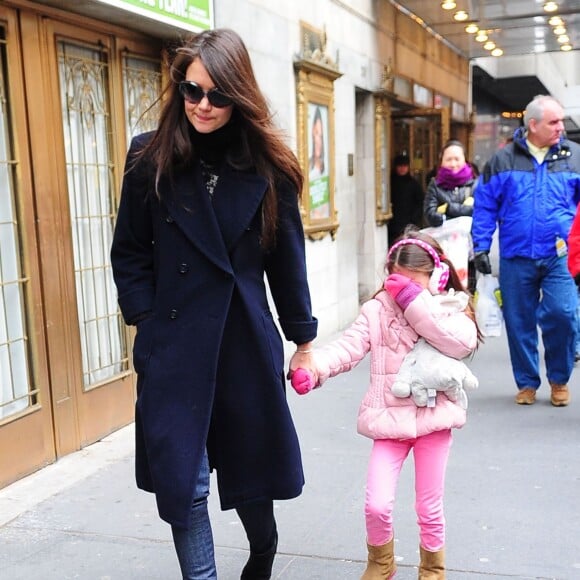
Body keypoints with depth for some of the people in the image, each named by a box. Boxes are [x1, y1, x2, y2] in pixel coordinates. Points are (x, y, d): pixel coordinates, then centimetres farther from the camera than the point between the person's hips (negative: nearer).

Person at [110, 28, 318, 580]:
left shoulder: (267, 166, 0)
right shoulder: (149, 158, -3)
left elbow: (287, 260, 4)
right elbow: (129, 253, 3)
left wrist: (303, 339, 8)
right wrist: (148, 321, -7)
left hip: (248, 342, 1)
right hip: (174, 347, -1)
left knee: (250, 464, 16)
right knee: (182, 480, 1)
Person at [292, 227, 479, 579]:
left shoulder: (451, 308, -3)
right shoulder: (377, 309, -2)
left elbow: (462, 342, -23)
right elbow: (347, 348, -11)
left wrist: (416, 303, -24)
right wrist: (312, 368, -31)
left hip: (434, 418, -1)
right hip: (390, 420, 1)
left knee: (430, 509, 11)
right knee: (376, 505, -3)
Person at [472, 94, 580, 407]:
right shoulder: (503, 160, 3)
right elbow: (484, 206, 5)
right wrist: (481, 247, 0)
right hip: (516, 257, 1)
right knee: (519, 322, 7)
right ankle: (527, 382, 25)